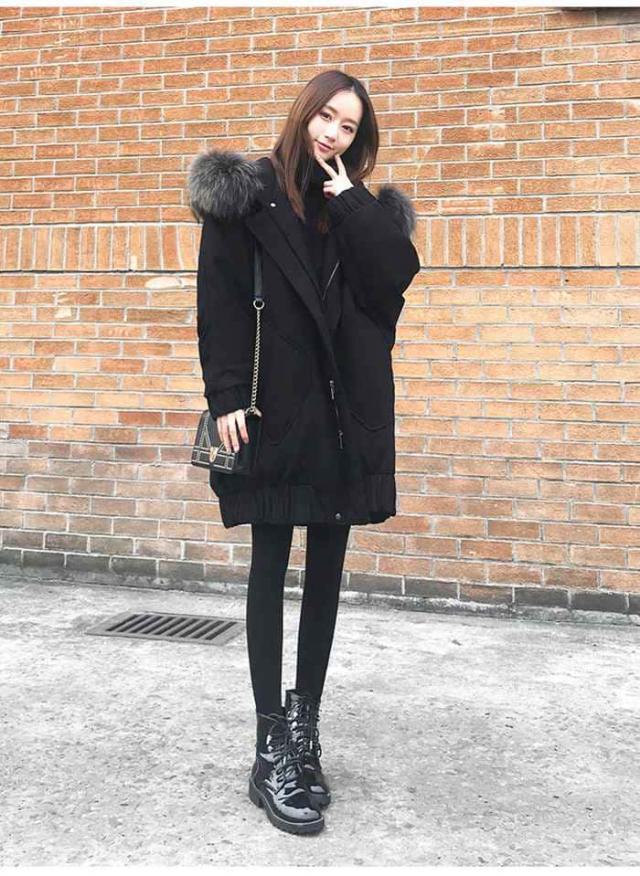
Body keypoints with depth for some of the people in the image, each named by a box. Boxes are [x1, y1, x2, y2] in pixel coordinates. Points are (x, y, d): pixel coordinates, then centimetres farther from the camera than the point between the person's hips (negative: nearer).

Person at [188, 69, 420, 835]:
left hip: (344, 414, 5)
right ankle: (272, 751, 4)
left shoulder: (362, 208, 15)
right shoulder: (244, 195, 2)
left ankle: (304, 723, 21)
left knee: (326, 570, 8)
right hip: (275, 411, -4)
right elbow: (219, 299, -5)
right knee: (271, 570, -2)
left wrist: (350, 202, -3)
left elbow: (390, 284, -2)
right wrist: (226, 397, -14)